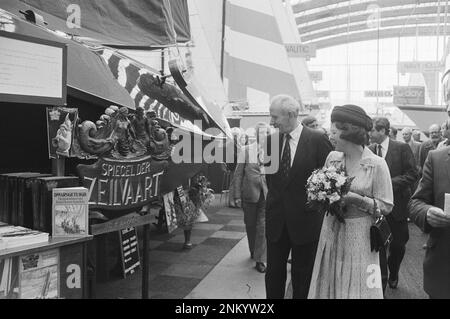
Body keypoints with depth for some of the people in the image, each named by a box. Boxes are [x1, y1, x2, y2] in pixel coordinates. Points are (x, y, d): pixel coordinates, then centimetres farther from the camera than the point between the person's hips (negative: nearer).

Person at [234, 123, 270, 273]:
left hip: (267, 194, -1)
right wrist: (237, 195, -2)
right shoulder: (246, 150, -1)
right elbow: (238, 173, 1)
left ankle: (260, 259, 6)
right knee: (250, 224, 14)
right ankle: (253, 251, 36)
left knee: (263, 226, -3)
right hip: (249, 193, 1)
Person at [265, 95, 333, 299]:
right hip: (276, 220, 4)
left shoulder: (317, 139, -10)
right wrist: (274, 200, 9)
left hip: (305, 219, -3)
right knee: (273, 272, 11)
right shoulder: (271, 140, 3)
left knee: (302, 275, 11)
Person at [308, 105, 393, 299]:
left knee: (357, 289, 6)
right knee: (329, 287, 12)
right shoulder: (332, 158, 2)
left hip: (359, 237, -4)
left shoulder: (377, 164, -12)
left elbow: (386, 206, -8)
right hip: (331, 232, 4)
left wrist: (356, 199, -21)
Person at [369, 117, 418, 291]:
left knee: (398, 245, 13)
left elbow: (413, 174, -10)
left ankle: (393, 275, 39)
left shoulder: (402, 148, -8)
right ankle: (381, 279, 20)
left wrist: (390, 183, -19)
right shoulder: (368, 150, 1)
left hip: (397, 205, -1)